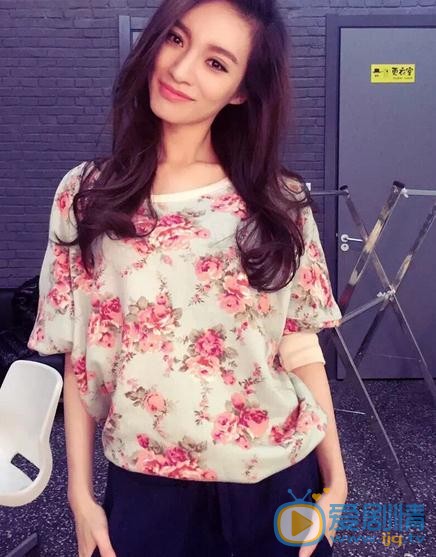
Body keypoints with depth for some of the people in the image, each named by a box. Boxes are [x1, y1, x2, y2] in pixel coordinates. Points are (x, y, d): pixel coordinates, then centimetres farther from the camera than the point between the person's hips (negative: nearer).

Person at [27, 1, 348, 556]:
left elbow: (302, 349, -1)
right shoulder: (85, 195, -5)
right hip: (145, 486, 0)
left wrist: (334, 478, 2)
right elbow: (80, 358, -2)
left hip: (278, 480, 1)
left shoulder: (280, 202, -5)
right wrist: (80, 493, 0)